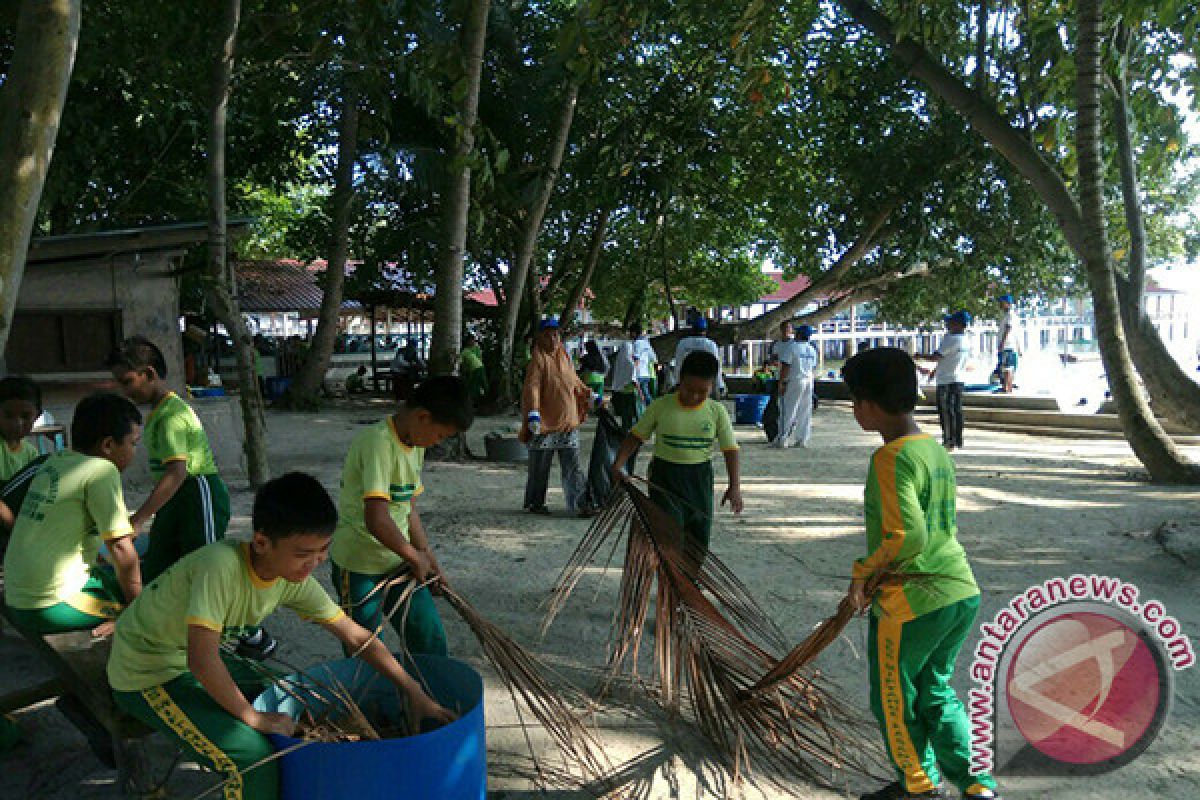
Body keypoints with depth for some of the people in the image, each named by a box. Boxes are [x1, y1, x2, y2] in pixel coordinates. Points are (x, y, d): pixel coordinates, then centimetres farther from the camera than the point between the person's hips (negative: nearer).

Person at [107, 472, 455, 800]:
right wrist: (252, 717, -23)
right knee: (254, 758, -19)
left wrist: (415, 694, -11)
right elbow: (202, 660, -37)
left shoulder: (294, 580, -12)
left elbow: (357, 636, -7)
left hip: (197, 660, 7)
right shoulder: (221, 565, -34)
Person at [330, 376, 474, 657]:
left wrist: (428, 557, 8)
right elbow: (376, 520, -33)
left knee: (430, 638, 11)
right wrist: (415, 556, -18)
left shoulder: (415, 445, 5)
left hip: (399, 563, 8)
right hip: (360, 567, -8)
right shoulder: (379, 443, -25)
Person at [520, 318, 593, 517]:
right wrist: (533, 413, -30)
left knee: (572, 464, 3)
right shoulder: (538, 359, -8)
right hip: (545, 421, -6)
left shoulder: (564, 357, 13)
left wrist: (590, 395, 31)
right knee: (540, 465, 6)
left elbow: (575, 381, 28)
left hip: (568, 421, 6)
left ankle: (579, 503, 4)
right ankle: (535, 503, 19)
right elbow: (532, 387, -19)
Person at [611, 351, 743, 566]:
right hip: (664, 478, -2)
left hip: (700, 478, 3)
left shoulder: (717, 411, -3)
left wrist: (735, 485, -14)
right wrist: (618, 464, -14)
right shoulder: (661, 406, -7)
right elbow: (636, 436, 0)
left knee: (699, 537, 12)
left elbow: (730, 450, -2)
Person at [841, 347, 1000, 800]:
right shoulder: (938, 451, 8)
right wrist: (876, 577, 16)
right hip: (962, 592, 8)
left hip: (911, 602, -8)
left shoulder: (891, 457, -19)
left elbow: (907, 536, -28)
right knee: (936, 690, 25)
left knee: (894, 699, 15)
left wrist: (863, 573, -12)